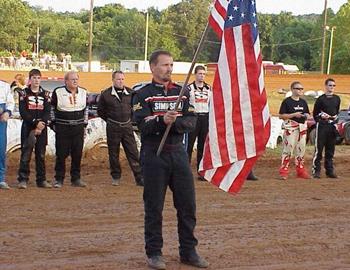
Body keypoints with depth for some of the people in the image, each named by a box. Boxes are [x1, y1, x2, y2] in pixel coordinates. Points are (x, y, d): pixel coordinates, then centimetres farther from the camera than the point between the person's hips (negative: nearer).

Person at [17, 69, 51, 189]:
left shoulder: (45, 94, 10)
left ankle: (41, 180, 11)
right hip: (28, 127, -2)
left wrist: (42, 124, -13)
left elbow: (47, 112, 2)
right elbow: (23, 112, -6)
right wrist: (35, 122, -16)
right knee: (26, 154, -6)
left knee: (41, 154, 6)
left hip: (42, 128, 3)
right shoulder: (24, 93, 3)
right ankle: (23, 180, -4)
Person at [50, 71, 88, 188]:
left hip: (78, 128, 3)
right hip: (62, 128, -3)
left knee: (77, 154, 4)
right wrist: (53, 123, 4)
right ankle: (59, 179, 6)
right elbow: (52, 108, 7)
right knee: (61, 154, -3)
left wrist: (85, 124, 16)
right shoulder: (58, 92, -2)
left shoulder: (83, 93, 9)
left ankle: (76, 179, 14)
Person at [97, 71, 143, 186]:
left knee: (133, 152, 0)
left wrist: (129, 118, 10)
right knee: (113, 154, 6)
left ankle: (139, 178, 2)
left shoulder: (130, 93, 3)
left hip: (127, 126, 2)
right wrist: (109, 120, 5)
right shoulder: (106, 94, -3)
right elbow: (100, 110, 8)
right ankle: (115, 177, 19)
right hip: (113, 127, -1)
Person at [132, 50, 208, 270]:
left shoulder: (182, 93, 11)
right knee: (154, 206, 2)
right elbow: (143, 125, -13)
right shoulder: (142, 95, -1)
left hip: (178, 153, 4)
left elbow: (191, 122, 0)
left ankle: (188, 251, 18)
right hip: (153, 155, -4)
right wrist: (162, 121, -31)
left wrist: (174, 121, -19)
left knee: (188, 204, 6)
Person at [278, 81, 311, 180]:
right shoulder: (287, 101, -5)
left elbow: (308, 114, 21)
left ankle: (301, 171, 19)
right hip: (290, 128, -6)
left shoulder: (303, 102, 15)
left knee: (301, 149, 10)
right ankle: (284, 171, -6)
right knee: (288, 149, -9)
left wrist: (306, 116, -3)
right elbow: (281, 116, -9)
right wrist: (294, 115, -18)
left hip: (302, 127, 6)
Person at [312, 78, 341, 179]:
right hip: (322, 125, -5)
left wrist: (335, 117, 4)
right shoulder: (320, 99, -4)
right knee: (319, 148, -5)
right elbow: (315, 114, 0)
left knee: (330, 149, 10)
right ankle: (316, 171, 0)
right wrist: (321, 116, -16)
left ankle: (330, 170, 16)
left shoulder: (337, 98, 12)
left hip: (332, 125, 5)